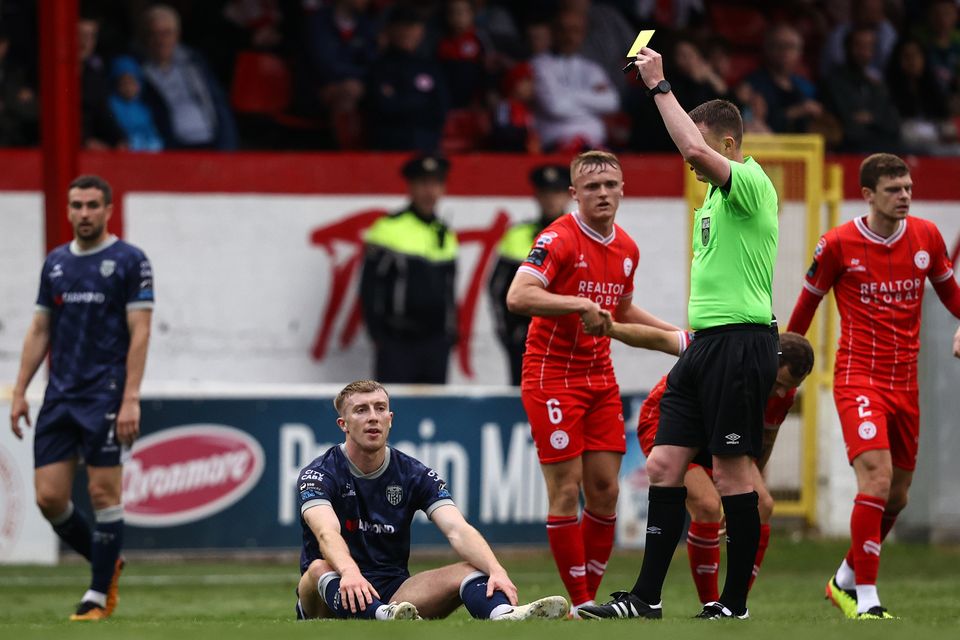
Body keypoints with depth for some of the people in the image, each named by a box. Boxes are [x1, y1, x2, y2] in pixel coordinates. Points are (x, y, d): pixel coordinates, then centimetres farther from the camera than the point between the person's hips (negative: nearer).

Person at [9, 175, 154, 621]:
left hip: (106, 396, -5)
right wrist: (20, 391, 11)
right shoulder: (55, 262, 13)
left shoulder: (129, 261, -3)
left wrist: (131, 399, -15)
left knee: (104, 493, -5)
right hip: (59, 397, 5)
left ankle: (99, 594, 4)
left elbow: (139, 332, -8)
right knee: (49, 496, 0)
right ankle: (105, 563, 22)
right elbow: (40, 331, 18)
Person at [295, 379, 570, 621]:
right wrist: (349, 572, -50)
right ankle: (387, 617, -66)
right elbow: (327, 533, -27)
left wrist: (496, 571, -32)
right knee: (320, 568, -36)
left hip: (392, 594, 3)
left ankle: (505, 615, -56)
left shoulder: (415, 474, 3)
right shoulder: (318, 474, -6)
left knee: (468, 569, -20)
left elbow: (458, 531, -12)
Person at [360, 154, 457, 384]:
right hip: (396, 343, -6)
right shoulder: (390, 229, -6)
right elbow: (369, 286, -6)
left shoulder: (446, 236, 14)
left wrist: (450, 333, 16)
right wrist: (379, 336, -9)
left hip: (435, 344, 6)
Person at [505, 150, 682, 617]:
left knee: (605, 490, 3)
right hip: (552, 375, -7)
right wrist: (578, 304, -33)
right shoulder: (559, 239, -14)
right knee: (566, 491, -7)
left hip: (600, 376, 7)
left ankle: (590, 598, 13)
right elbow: (517, 297, -27)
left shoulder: (626, 249, 9)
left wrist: (678, 335, 23)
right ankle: (581, 605, -2)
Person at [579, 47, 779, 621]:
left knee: (733, 470, -5)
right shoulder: (716, 193, 18)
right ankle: (646, 598, 6)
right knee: (665, 463, 5)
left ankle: (735, 603, 1)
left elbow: (696, 151, -28)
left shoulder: (750, 182, -12)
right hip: (705, 343, 9)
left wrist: (660, 87, -23)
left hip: (739, 341, -9)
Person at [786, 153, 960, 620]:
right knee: (876, 480, -22)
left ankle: (845, 581, 33)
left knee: (897, 494, 11)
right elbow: (809, 300, 7)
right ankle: (866, 600, -18)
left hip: (905, 383, 5)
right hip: (858, 378, -5)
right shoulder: (839, 244, -7)